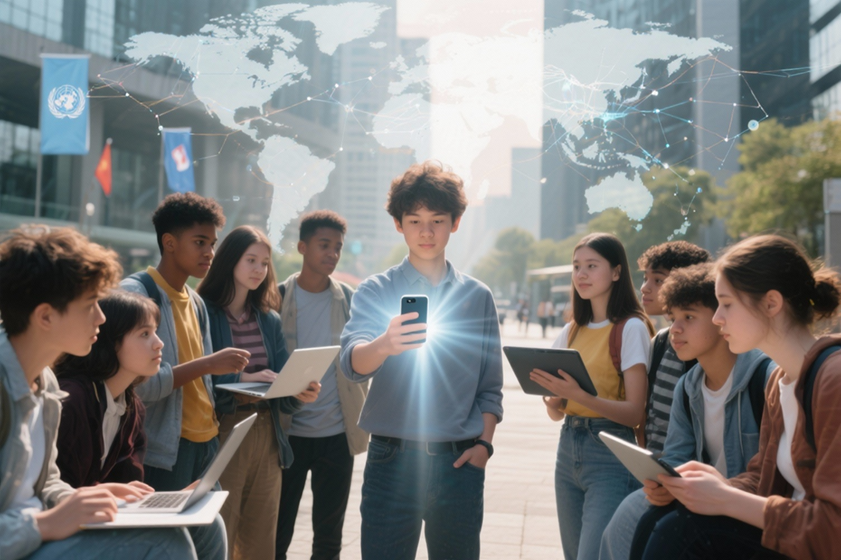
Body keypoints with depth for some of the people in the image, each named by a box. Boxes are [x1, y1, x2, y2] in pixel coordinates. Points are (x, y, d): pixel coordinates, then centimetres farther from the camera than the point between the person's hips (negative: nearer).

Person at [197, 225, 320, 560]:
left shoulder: (270, 321, 11)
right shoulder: (202, 312, -6)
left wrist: (300, 394, -13)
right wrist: (242, 380, -25)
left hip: (267, 437, 6)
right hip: (221, 436, -5)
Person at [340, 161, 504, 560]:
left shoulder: (477, 296, 9)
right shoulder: (376, 291, 2)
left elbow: (490, 385, 11)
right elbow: (351, 362, -15)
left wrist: (484, 442, -1)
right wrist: (385, 344, -35)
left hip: (459, 462, 2)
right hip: (392, 457, -2)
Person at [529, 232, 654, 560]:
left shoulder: (631, 327, -9)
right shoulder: (572, 330, 10)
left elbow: (635, 412, -13)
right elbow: (556, 413, 12)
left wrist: (579, 395, -26)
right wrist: (552, 394, -11)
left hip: (611, 453, -6)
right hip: (568, 449, 7)